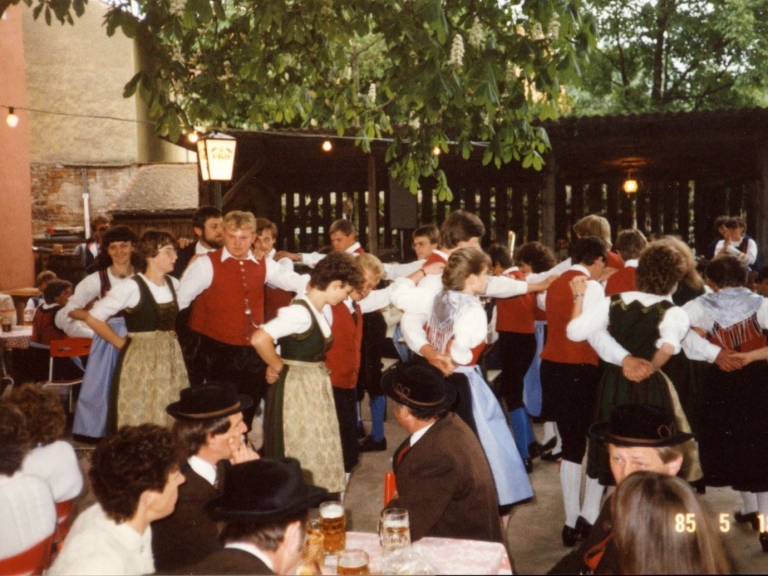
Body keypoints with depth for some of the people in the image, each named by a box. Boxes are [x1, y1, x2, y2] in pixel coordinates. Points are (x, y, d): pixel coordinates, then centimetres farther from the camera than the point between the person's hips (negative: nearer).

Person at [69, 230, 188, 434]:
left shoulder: (173, 284, 6)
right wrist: (122, 344, -2)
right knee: (139, 419, 1)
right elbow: (94, 318, -9)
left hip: (171, 360, 6)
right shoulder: (132, 287, -12)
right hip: (140, 362, -6)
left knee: (171, 421, 8)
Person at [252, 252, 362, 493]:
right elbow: (259, 339, -32)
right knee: (300, 455, 1)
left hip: (314, 389, 9)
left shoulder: (318, 311, 7)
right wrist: (279, 367, -17)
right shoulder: (301, 312, -22)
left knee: (317, 452, 16)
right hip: (296, 389, -9)